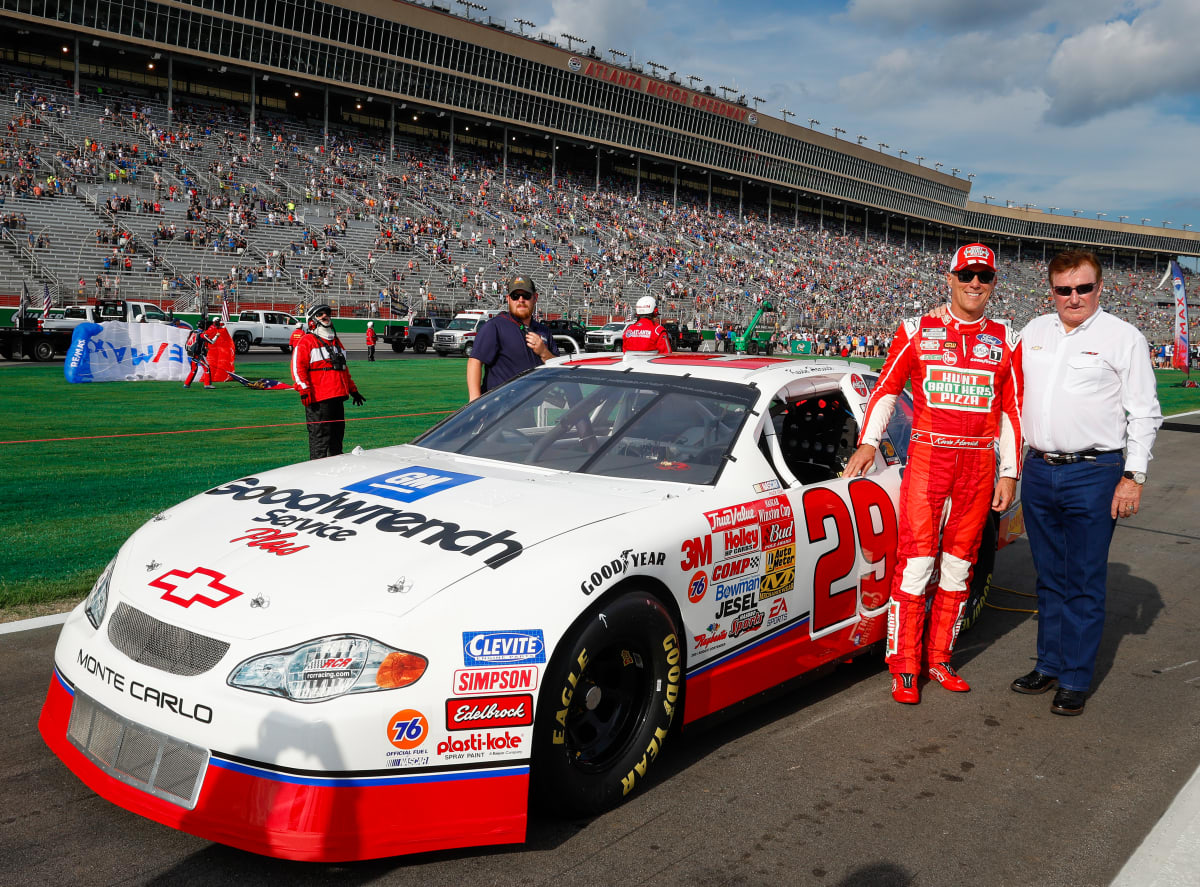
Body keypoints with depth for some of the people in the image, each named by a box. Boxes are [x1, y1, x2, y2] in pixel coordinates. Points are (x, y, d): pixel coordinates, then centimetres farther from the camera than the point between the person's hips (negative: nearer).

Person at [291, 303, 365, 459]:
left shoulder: (336, 341, 23)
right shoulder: (307, 341, -1)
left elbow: (344, 369, 30)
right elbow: (298, 367, -9)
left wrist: (353, 390, 27)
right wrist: (305, 391, -18)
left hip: (338, 397, 8)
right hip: (318, 399, -8)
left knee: (337, 435, 14)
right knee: (319, 437, -8)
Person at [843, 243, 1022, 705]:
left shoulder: (1006, 341, 9)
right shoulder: (917, 330, 5)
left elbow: (1012, 411, 10)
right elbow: (886, 387, 8)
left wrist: (1009, 473, 7)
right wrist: (868, 442, -3)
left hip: (979, 465, 3)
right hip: (926, 457, -2)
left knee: (959, 566, 8)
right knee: (914, 563, -7)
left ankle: (938, 659, 20)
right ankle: (904, 668, 2)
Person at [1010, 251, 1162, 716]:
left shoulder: (1123, 337, -3)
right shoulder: (1034, 332, 11)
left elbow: (1145, 413, -3)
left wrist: (1133, 477, -9)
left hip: (1094, 475, -5)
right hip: (1038, 472, 5)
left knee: (1084, 582, 1)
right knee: (1049, 577, 14)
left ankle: (1075, 679, 12)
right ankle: (1049, 665, 26)